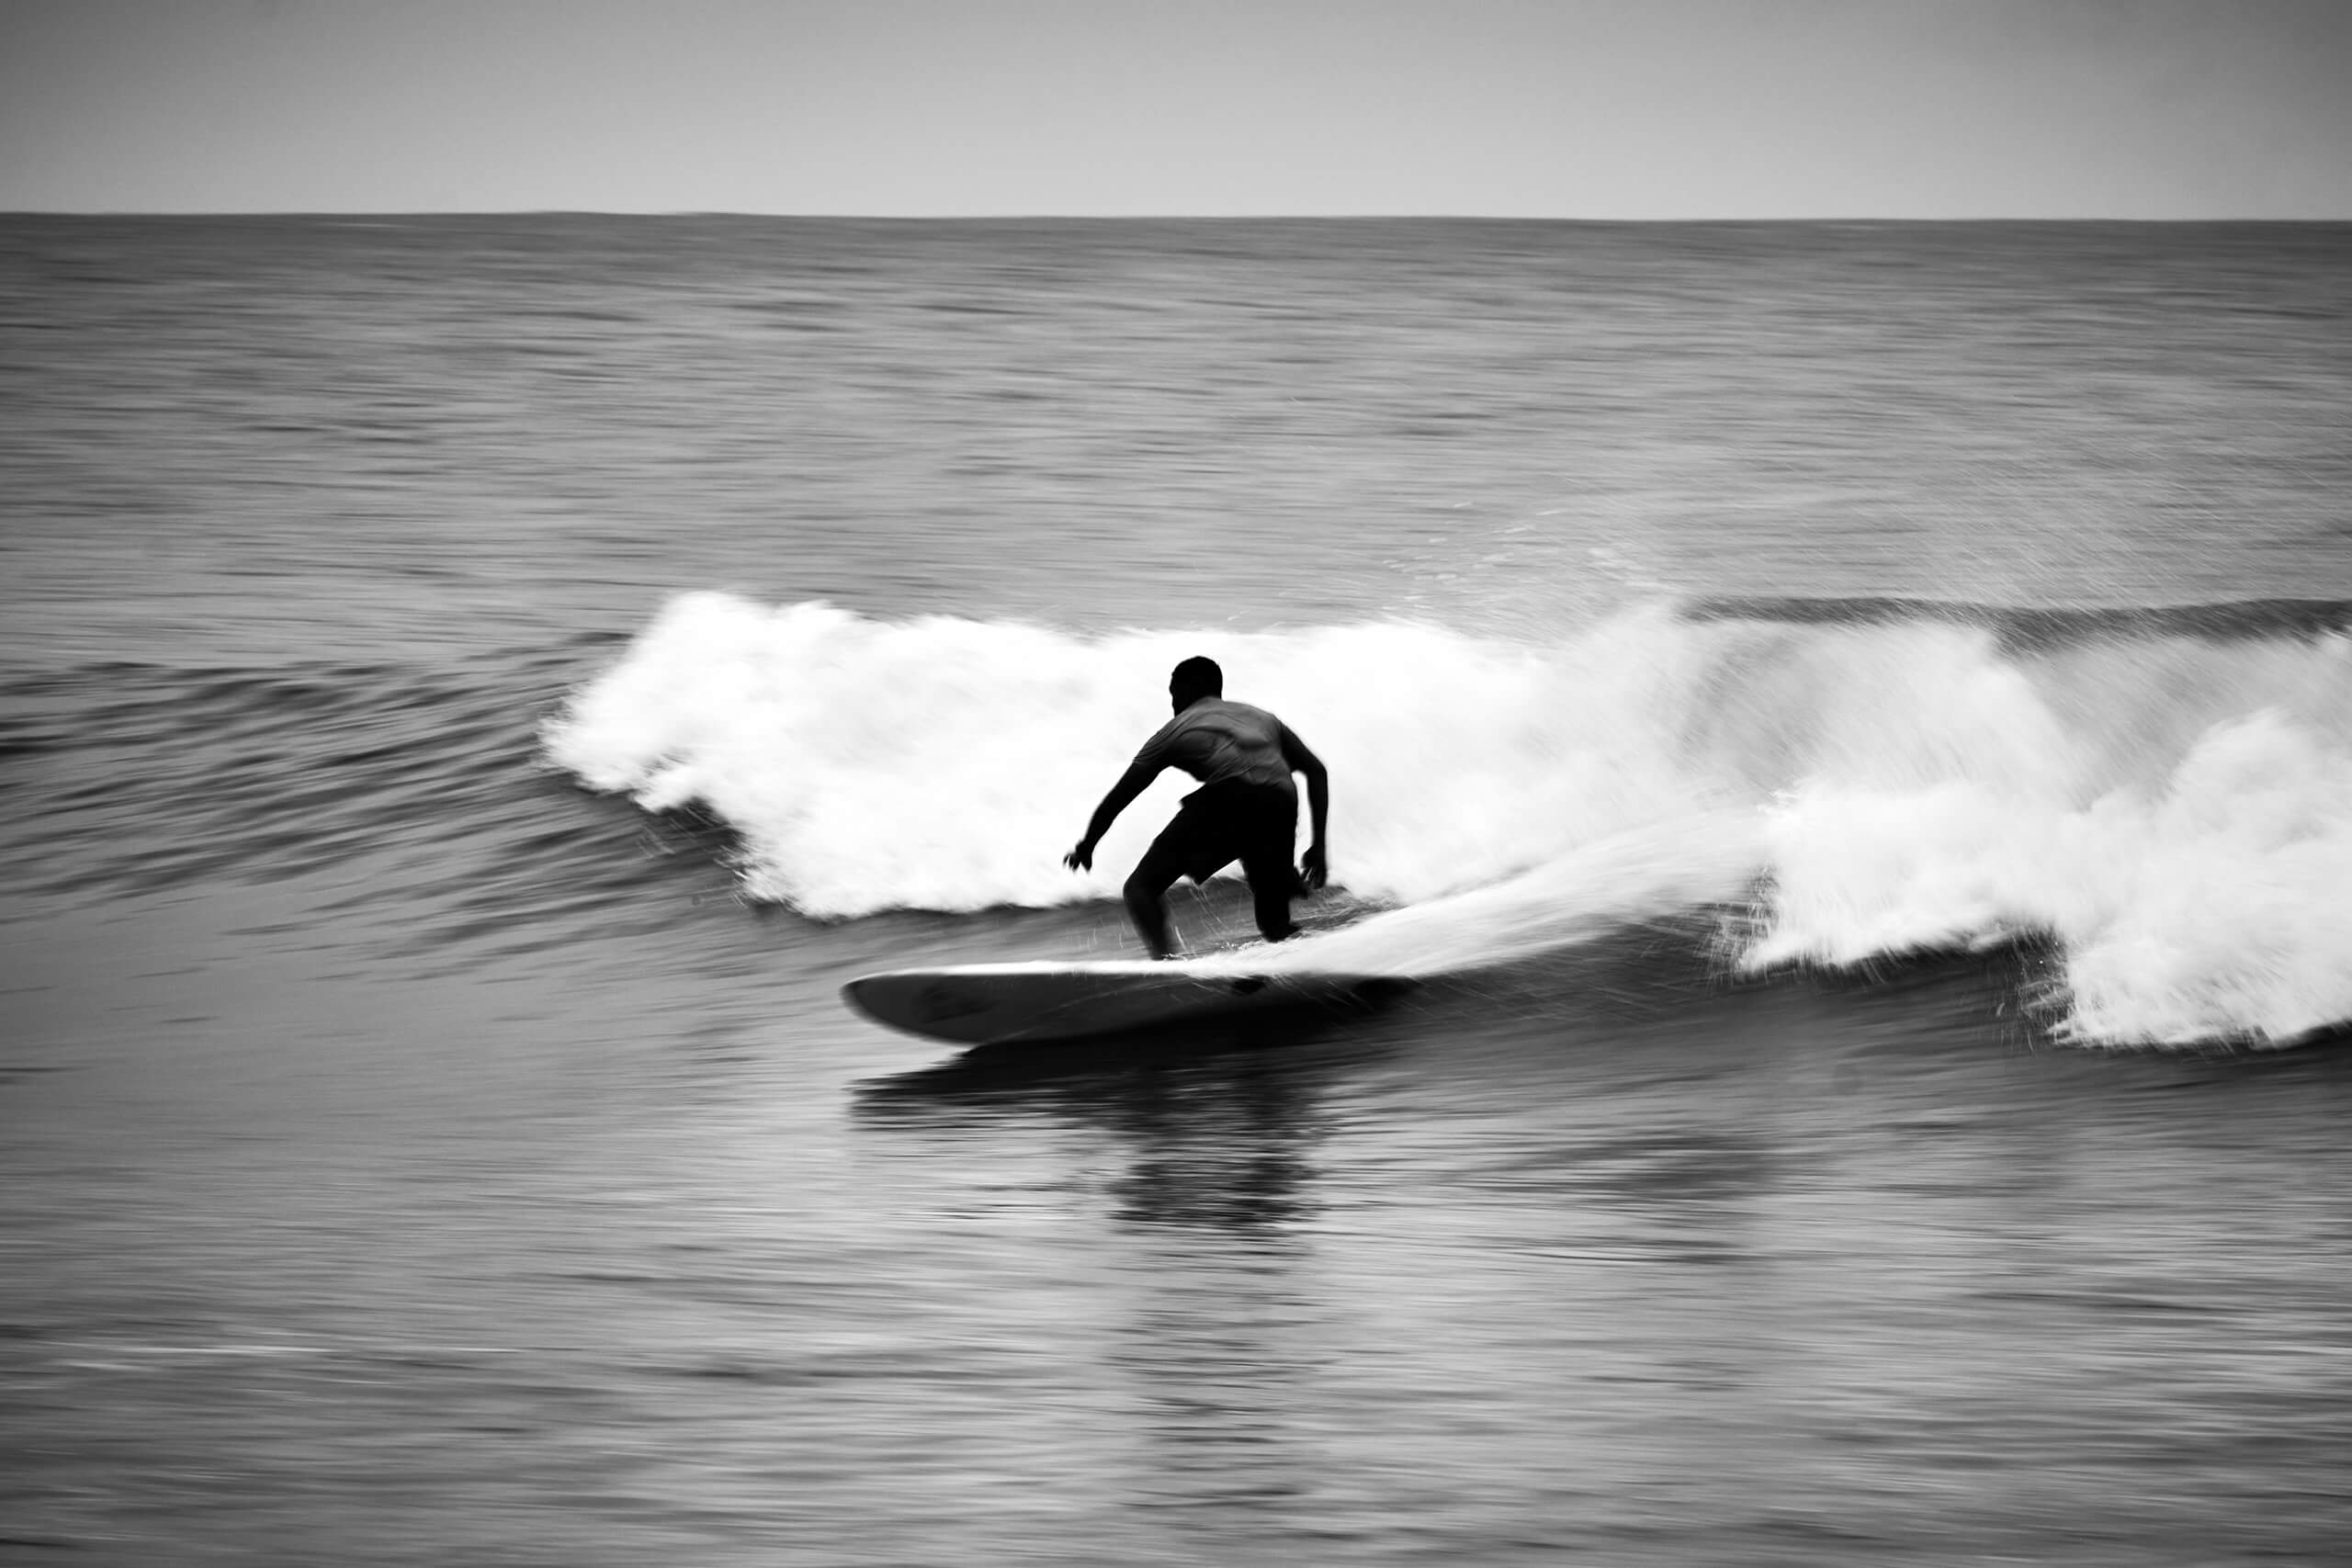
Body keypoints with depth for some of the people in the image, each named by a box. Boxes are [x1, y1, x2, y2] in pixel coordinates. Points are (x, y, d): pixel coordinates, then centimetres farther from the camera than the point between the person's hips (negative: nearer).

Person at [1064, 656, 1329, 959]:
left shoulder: (1176, 730, 26)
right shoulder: (1261, 717, 36)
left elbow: (1117, 798, 27)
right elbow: (1316, 770, 27)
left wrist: (1086, 848, 42)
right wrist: (1317, 845, 27)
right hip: (1280, 806, 4)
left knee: (1141, 888, 4)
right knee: (1275, 927, 23)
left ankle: (1164, 960, -19)